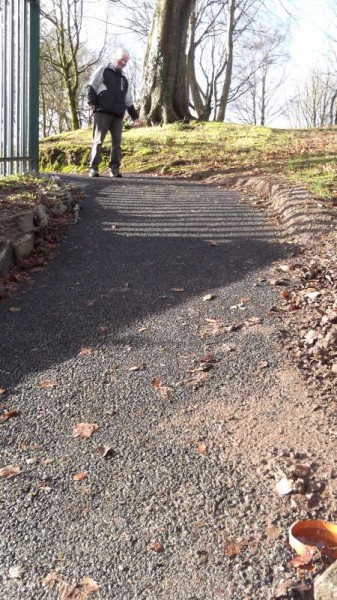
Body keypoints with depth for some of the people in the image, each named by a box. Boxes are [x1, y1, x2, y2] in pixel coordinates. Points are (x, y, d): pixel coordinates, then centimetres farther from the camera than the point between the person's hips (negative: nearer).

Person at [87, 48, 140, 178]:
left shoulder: (124, 80, 26)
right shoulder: (103, 70, 10)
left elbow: (128, 101, 26)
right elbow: (91, 86, 2)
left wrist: (135, 116, 18)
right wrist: (92, 102, -10)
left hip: (118, 115, 5)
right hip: (102, 112, -5)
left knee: (117, 142, -2)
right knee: (98, 140, -8)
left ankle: (114, 169, 1)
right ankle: (93, 168, -8)